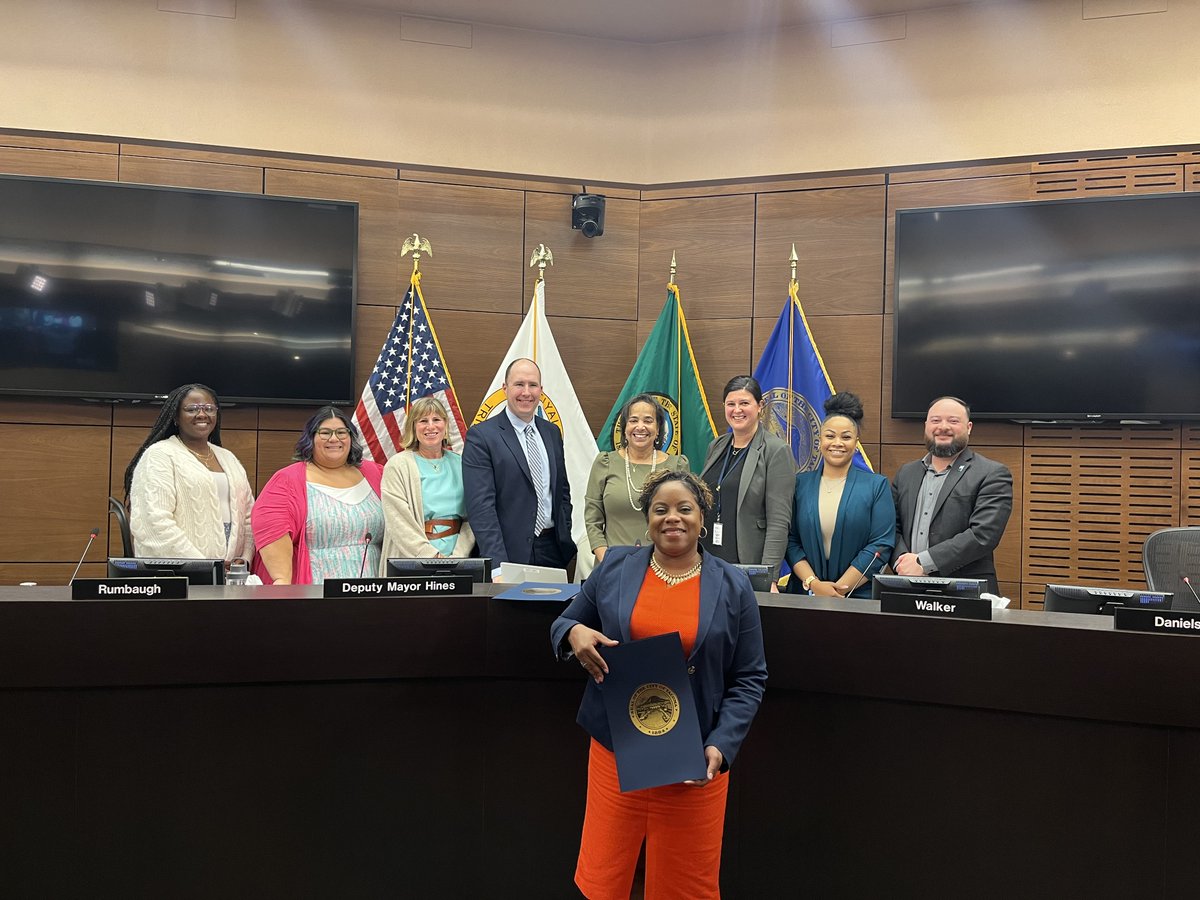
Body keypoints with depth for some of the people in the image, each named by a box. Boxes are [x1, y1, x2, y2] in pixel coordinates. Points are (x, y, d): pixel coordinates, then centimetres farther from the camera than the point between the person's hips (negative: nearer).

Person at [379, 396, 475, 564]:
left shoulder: (459, 464, 11)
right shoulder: (397, 466, 2)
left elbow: (472, 517, 6)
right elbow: (399, 524, -6)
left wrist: (458, 556, -7)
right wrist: (432, 556, -14)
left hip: (457, 559, 2)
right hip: (413, 561, -2)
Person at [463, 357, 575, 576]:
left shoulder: (552, 433, 12)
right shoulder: (480, 437, -8)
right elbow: (481, 506, -15)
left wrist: (565, 539, 9)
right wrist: (497, 567, -23)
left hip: (553, 551, 5)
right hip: (510, 553, -5)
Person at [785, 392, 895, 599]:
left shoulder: (877, 486, 2)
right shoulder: (800, 483, 7)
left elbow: (881, 545, -5)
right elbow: (790, 540, 2)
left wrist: (840, 589, -12)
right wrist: (813, 583, -12)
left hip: (859, 596, -1)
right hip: (804, 594, 1)